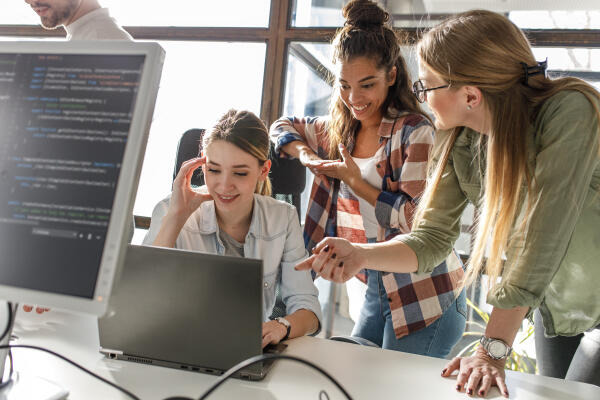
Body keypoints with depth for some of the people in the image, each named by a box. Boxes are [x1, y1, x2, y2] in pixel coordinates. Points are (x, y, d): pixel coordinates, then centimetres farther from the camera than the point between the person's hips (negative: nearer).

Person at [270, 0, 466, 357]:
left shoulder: (416, 133, -15)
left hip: (424, 299, -7)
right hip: (378, 288, 7)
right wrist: (306, 155, 0)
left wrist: (354, 180, -14)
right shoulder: (340, 130, 5)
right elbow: (284, 126, 21)